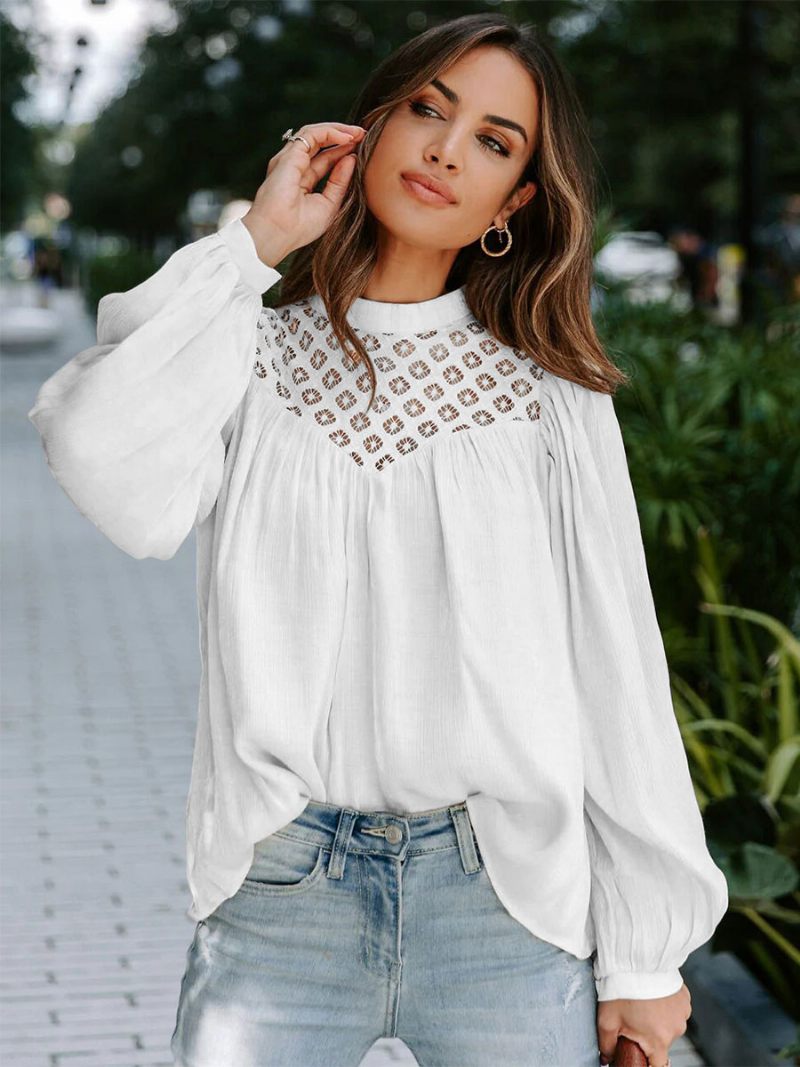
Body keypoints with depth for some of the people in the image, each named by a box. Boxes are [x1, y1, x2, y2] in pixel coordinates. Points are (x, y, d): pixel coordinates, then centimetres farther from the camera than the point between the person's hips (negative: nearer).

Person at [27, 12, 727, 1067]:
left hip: (507, 898, 0)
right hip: (282, 892, 0)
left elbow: (617, 669, 3)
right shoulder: (258, 361, 5)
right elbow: (112, 470, -17)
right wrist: (248, 245, -7)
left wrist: (644, 950, 1)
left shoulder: (551, 394, 4)